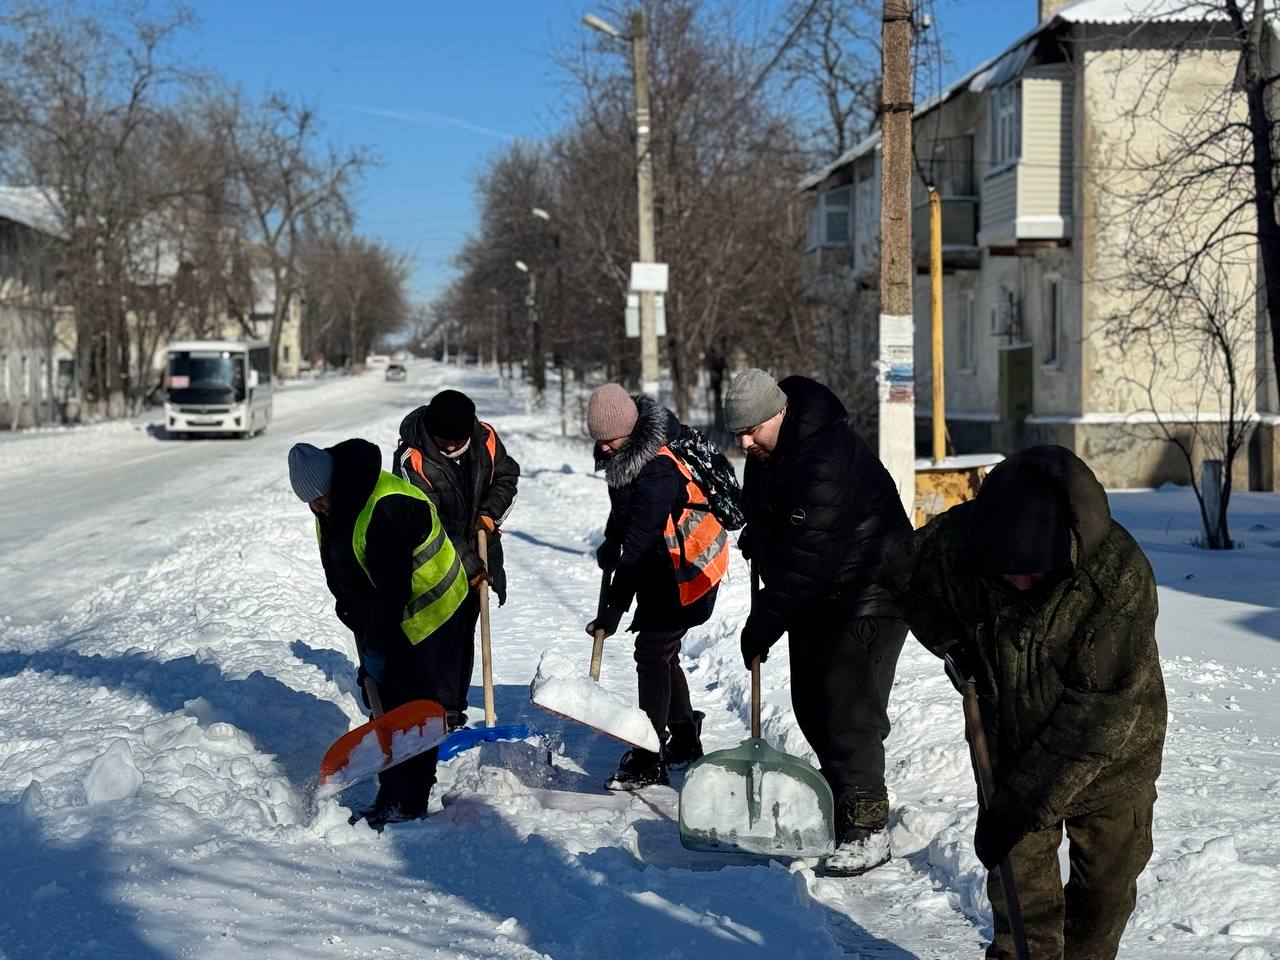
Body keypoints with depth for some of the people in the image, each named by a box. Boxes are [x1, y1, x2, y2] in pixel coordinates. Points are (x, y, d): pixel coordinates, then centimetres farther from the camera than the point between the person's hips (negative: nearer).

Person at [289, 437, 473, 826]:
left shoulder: (386, 507, -30)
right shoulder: (331, 509, 0)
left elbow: (394, 588, -28)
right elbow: (338, 576, 10)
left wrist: (377, 643, -23)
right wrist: (360, 627, 6)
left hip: (424, 610, -9)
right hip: (377, 618, 9)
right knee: (383, 704, 11)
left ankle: (410, 802, -2)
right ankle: (390, 793, 19)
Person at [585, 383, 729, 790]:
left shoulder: (657, 471, -31)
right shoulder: (626, 453, 0)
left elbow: (640, 545, -31)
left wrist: (614, 607, -29)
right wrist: (611, 542, 10)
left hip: (687, 570, -10)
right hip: (660, 567, 10)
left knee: (652, 652, -11)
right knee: (662, 652, 16)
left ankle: (648, 763, -8)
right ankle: (685, 742, 31)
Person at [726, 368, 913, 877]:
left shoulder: (826, 459, -30)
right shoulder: (769, 448, 2)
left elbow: (804, 559, -30)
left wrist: (762, 625, -24)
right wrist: (754, 535, 15)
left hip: (868, 596, -10)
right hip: (815, 596, 10)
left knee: (849, 710, -13)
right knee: (812, 703, 13)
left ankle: (868, 830, -7)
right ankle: (843, 801, 26)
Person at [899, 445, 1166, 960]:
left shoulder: (1120, 577, -33)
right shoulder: (953, 542, -23)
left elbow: (1098, 717, -30)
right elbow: (914, 588, 4)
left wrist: (1022, 805, -29)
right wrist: (955, 648, -12)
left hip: (1112, 751, -2)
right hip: (1012, 745, 2)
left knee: (1107, 880, 11)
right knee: (1019, 877, 3)